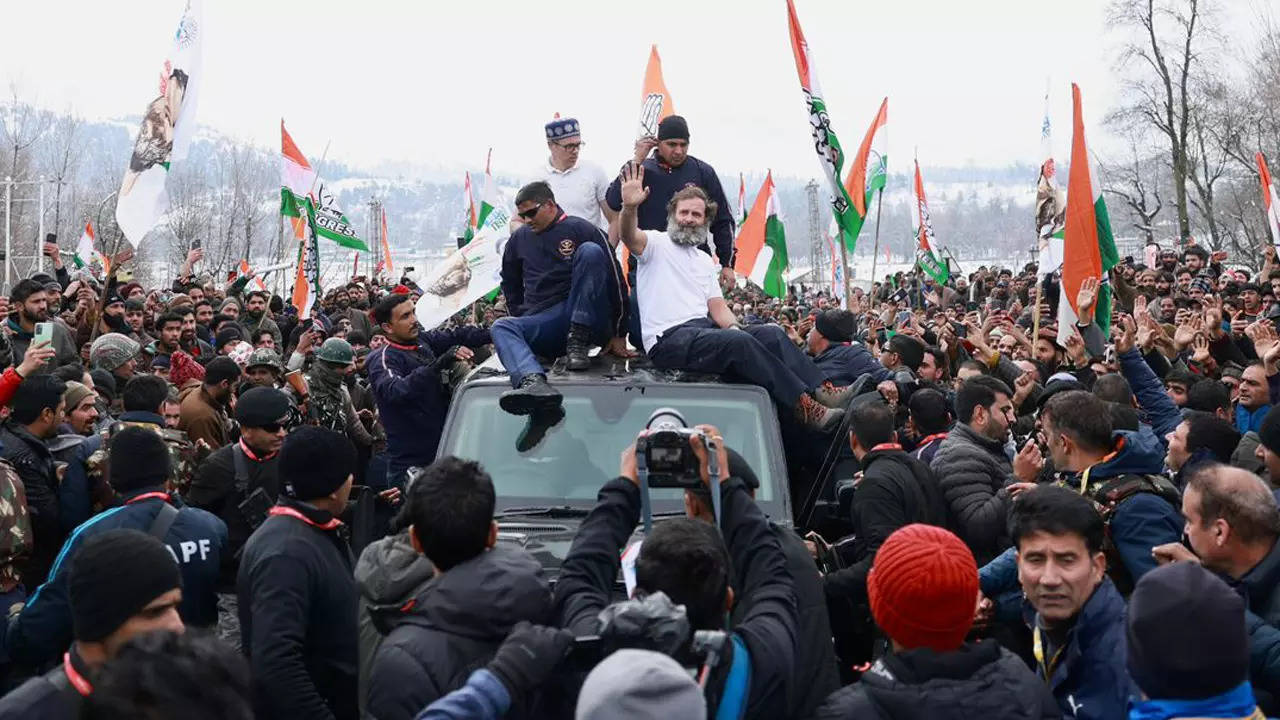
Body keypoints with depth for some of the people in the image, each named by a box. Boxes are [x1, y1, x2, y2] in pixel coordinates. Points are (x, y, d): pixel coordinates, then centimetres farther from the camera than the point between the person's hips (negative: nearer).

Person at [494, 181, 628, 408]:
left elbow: (615, 280, 0)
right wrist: (523, 321, 19)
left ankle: (578, 342, -28)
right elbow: (510, 286, 32)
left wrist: (618, 335, -2)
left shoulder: (581, 230, 3)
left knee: (590, 251, -21)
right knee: (501, 327, -26)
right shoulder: (519, 239, 18)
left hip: (586, 320, -3)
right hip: (542, 324, 4)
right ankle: (532, 381, -56)